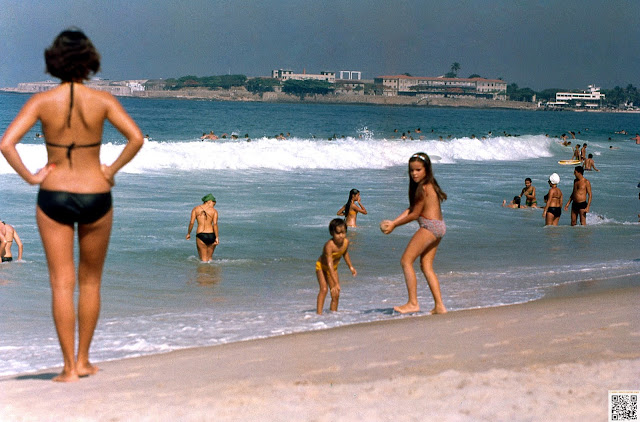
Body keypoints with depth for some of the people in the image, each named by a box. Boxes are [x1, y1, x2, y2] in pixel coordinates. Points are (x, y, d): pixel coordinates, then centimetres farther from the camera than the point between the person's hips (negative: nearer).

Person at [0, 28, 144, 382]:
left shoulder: (41, 101, -6)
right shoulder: (102, 100, -6)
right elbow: (136, 137, -17)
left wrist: (30, 177, -6)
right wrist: (112, 170, -6)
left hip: (53, 197, 0)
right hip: (95, 196, 0)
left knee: (62, 283, 4)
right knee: (90, 281, 17)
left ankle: (70, 367, 1)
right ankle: (83, 360, 21)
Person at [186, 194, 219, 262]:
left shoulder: (196, 209, 6)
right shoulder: (214, 211, 3)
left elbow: (191, 222, -3)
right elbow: (215, 224, -9)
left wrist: (188, 233, 10)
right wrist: (217, 237, -10)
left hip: (200, 235, -1)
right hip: (211, 235, 1)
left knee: (203, 259, 4)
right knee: (210, 257, 19)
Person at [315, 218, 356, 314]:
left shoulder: (346, 242, -18)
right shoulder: (329, 245, -38)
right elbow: (330, 265, -42)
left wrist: (350, 267, 18)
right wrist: (336, 283, -46)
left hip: (334, 268, 6)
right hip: (322, 267, -6)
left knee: (335, 295, 0)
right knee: (324, 289, -25)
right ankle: (319, 313, -27)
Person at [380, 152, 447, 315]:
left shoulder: (423, 188, -15)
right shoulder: (429, 185, 16)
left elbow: (415, 214, -11)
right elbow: (410, 209, 13)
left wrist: (394, 225, -2)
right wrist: (393, 222, 5)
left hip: (430, 226, -10)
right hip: (439, 227, 10)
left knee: (406, 260, -6)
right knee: (426, 266, 13)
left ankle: (412, 303, -7)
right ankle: (439, 306, 10)